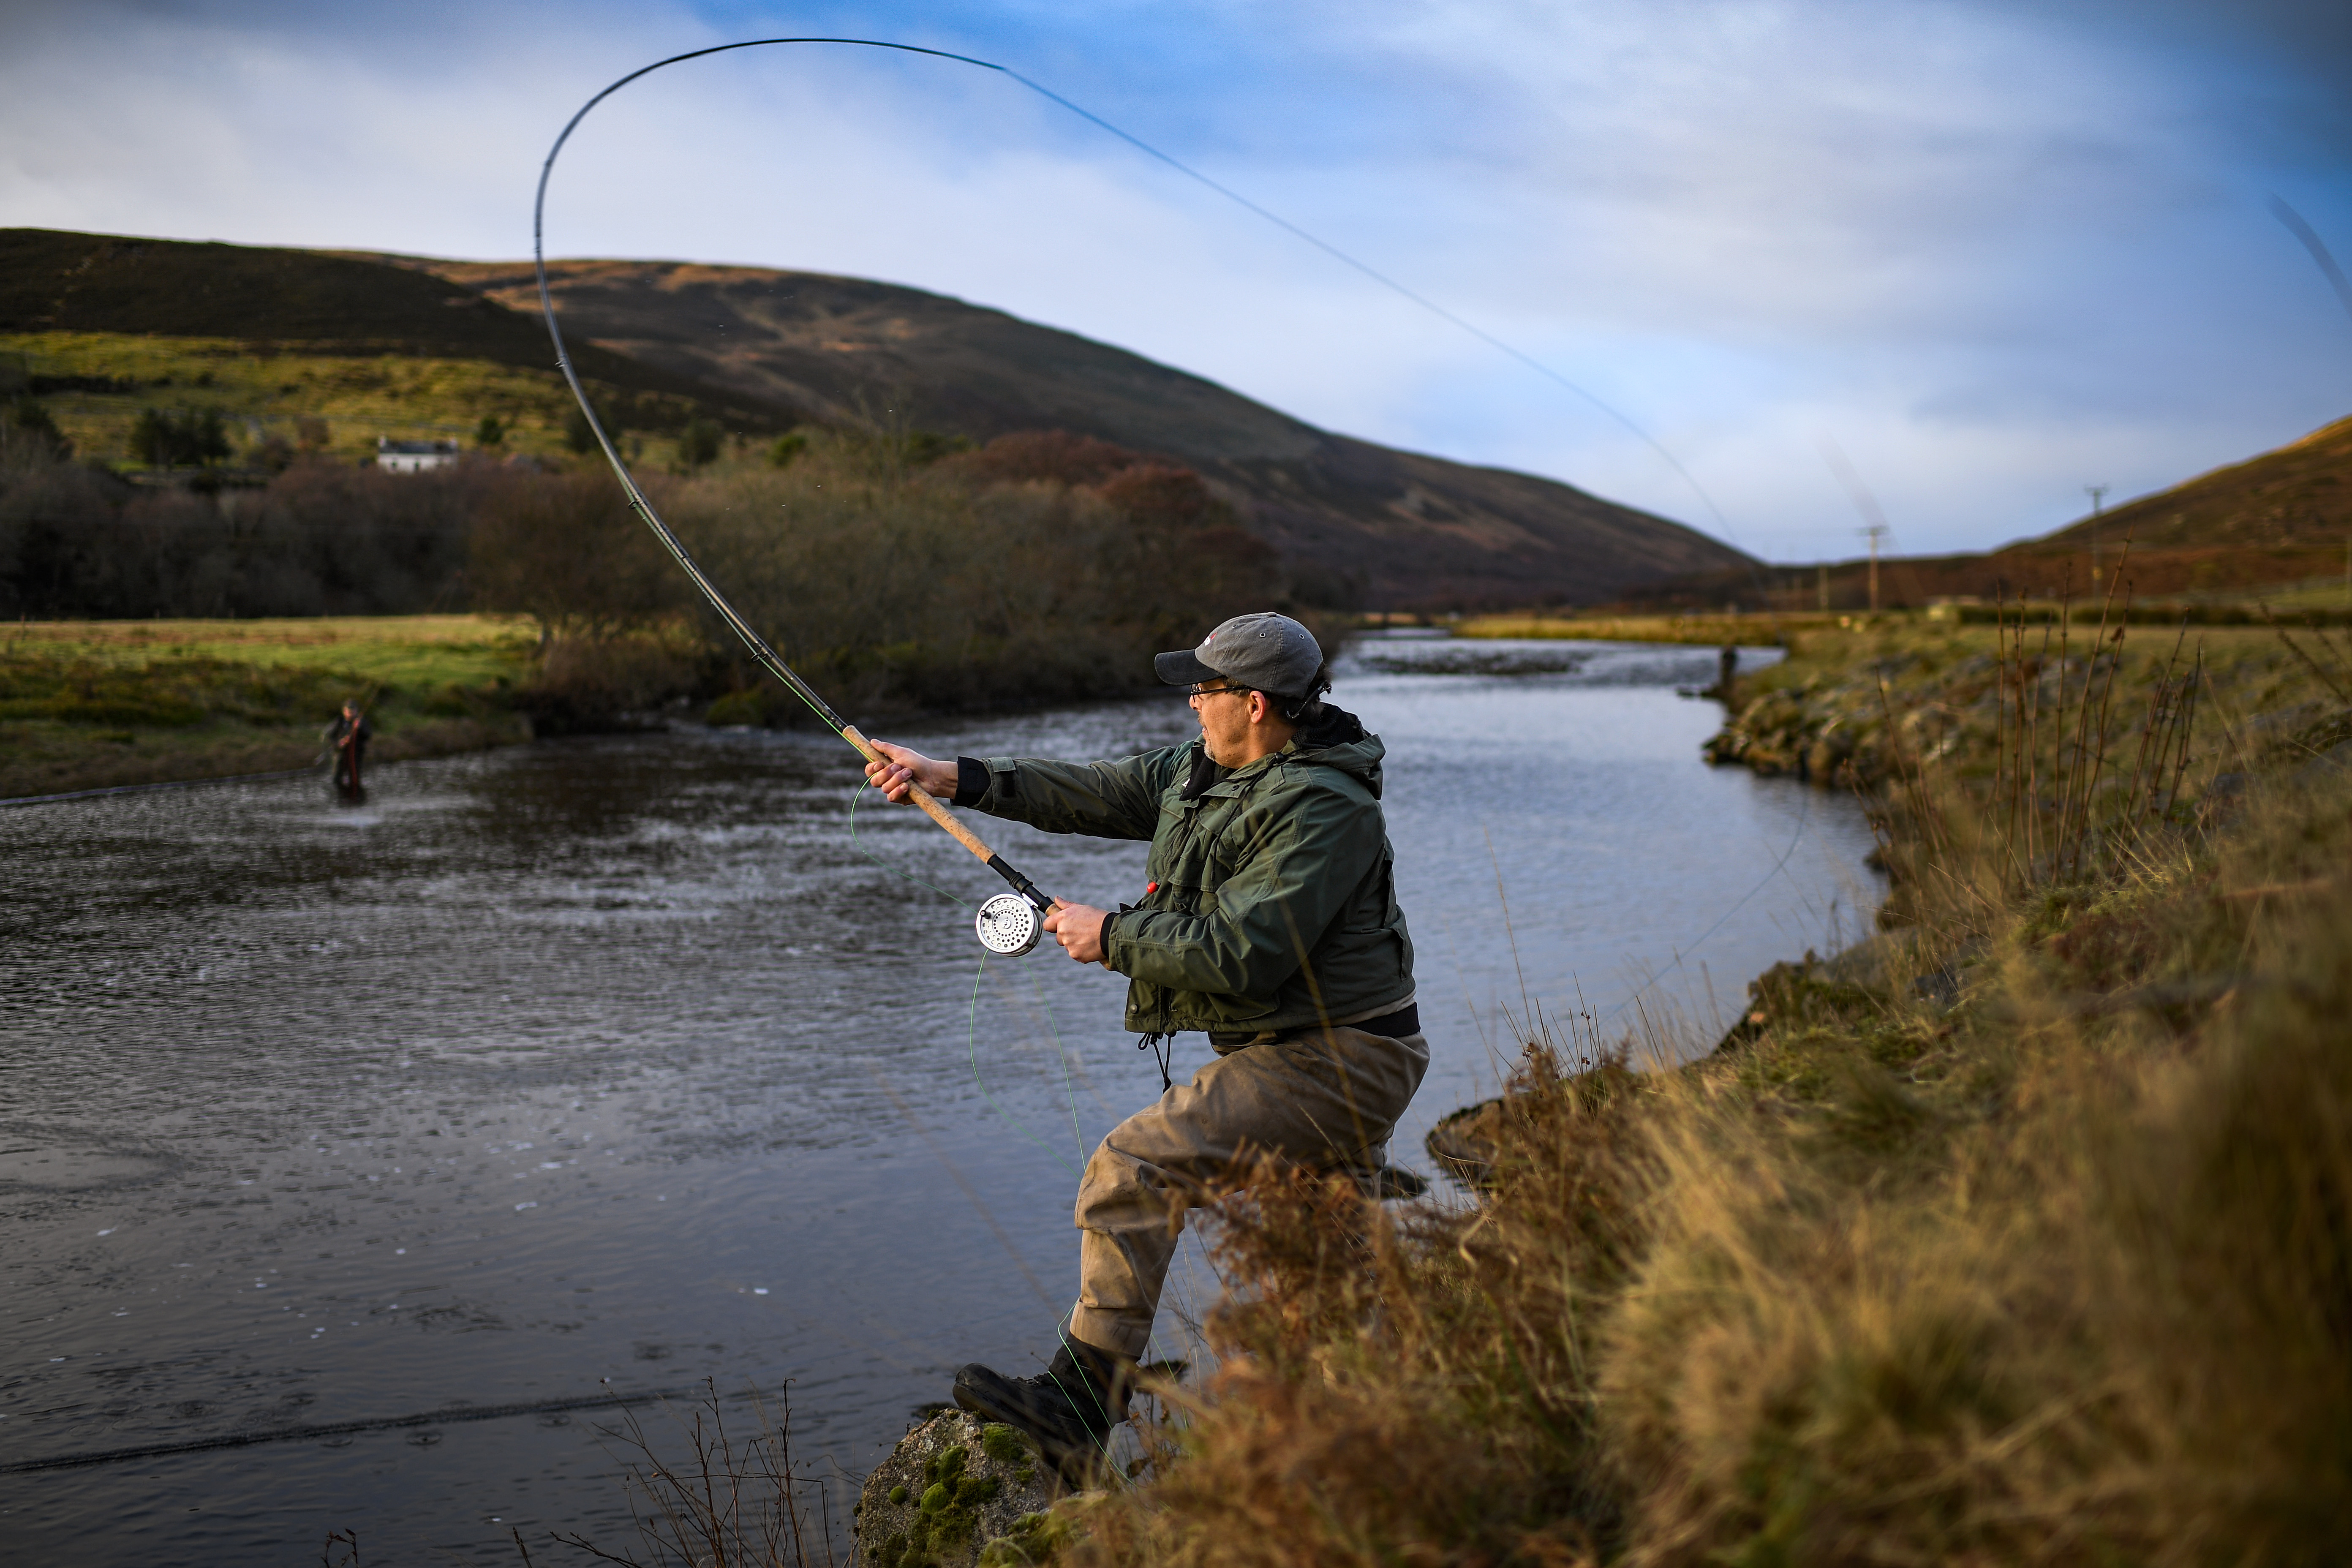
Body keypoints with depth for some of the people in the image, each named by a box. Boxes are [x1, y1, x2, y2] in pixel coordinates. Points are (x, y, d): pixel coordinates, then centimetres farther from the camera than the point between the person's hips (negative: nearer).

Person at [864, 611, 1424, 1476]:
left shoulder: (1322, 812, -22)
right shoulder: (1203, 768, 9)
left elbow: (1239, 956, -27)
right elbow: (1095, 792, 11)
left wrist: (1112, 935, -16)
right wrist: (958, 777, 4)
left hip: (1335, 1061, -11)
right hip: (1288, 1051, 11)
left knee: (1133, 1167, -20)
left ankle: (1081, 1399, -18)